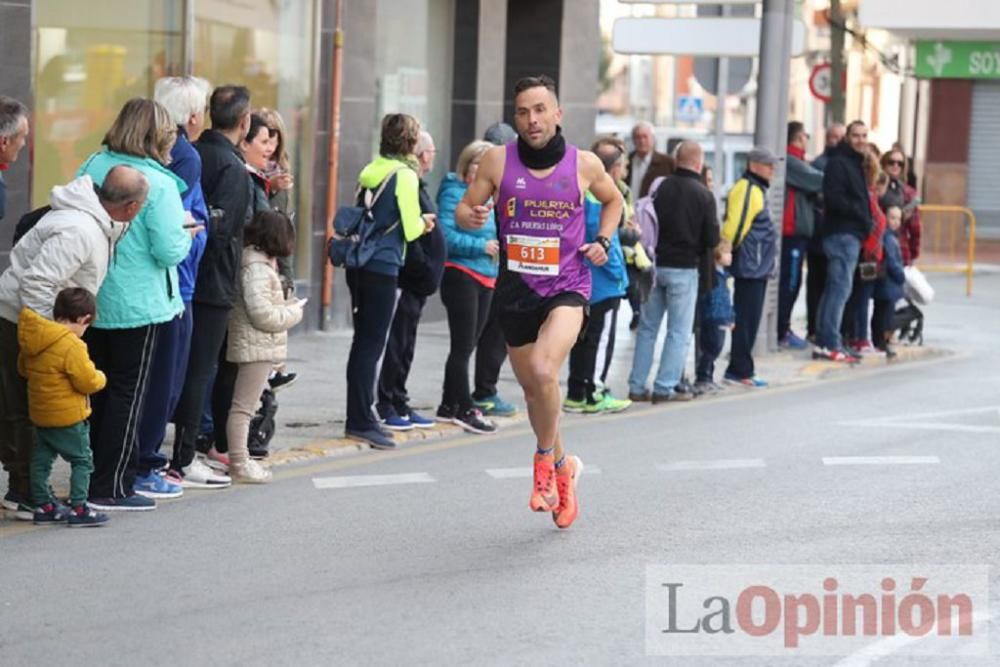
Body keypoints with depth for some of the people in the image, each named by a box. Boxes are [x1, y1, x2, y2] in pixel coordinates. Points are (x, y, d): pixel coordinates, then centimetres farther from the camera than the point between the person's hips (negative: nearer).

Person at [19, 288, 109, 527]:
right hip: (68, 416, -8)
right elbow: (87, 381, -20)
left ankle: (43, 506, 21)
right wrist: (101, 378, 0)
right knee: (82, 460, 3)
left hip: (40, 413, 8)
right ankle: (78, 509, 2)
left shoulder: (30, 340, 2)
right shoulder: (71, 345, -23)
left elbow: (24, 368, 17)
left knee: (41, 460, 14)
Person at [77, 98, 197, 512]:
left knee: (96, 391, 16)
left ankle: (89, 479, 23)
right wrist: (185, 233, 2)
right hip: (138, 303, -6)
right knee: (127, 394, 4)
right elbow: (170, 251, -19)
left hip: (91, 301, 6)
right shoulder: (158, 183, -16)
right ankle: (112, 488, 6)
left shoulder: (92, 168, 1)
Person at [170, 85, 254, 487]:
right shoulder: (233, 167, -16)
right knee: (201, 368, -2)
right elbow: (223, 227, -22)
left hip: (184, 278, 8)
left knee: (185, 365, 17)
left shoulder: (193, 154, 7)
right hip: (215, 283, -8)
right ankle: (184, 461, 1)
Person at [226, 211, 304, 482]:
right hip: (257, 347, -11)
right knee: (243, 407, -5)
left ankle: (240, 460, 23)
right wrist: (293, 313, -11)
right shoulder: (258, 267, -19)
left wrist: (286, 307, 9)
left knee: (244, 406, 16)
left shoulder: (257, 261, 12)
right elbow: (262, 313, -23)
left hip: (258, 347, 11)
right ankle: (239, 464, -1)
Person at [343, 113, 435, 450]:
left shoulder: (370, 171, 12)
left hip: (359, 266, 7)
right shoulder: (405, 176, -10)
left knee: (364, 342, 14)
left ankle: (359, 418, 20)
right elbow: (410, 229, -11)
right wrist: (423, 222, 11)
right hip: (382, 267, -7)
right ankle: (362, 421, -3)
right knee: (371, 344, -4)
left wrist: (417, 221, 19)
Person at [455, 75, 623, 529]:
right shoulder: (498, 160, -3)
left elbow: (613, 201, 17)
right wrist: (472, 216, -20)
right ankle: (563, 466, 37)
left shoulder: (584, 164, -2)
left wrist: (603, 241, 1)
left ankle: (545, 459, -4)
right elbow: (463, 209, 3)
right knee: (533, 388, 13)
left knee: (542, 369, -27)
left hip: (567, 288, -3)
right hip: (515, 288, 3)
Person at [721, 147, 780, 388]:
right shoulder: (746, 190, -15)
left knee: (750, 319, 12)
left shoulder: (758, 190, 19)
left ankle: (741, 369, 17)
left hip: (758, 267, 10)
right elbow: (735, 226, -22)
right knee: (746, 320, -6)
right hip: (749, 266, -10)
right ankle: (740, 371, -3)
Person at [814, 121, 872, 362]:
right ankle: (830, 344, -12)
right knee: (840, 288, -11)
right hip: (842, 234, -10)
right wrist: (862, 216, -13)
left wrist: (865, 221, 9)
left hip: (851, 235, 10)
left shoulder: (855, 164, 21)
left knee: (834, 289, 11)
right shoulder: (838, 163, -10)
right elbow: (835, 200, -19)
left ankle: (823, 342, 14)